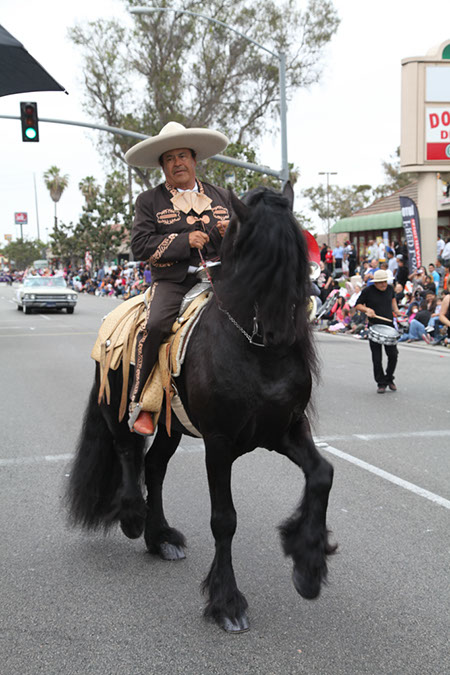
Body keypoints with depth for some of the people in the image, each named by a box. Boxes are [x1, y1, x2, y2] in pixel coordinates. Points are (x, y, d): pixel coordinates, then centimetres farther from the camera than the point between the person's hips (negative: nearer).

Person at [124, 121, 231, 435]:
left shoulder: (222, 196, 19)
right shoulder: (150, 201, 9)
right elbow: (140, 245, -3)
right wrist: (185, 241, -13)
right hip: (172, 281, -3)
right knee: (155, 324, -30)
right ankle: (140, 403, -17)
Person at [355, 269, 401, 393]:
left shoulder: (390, 288, 4)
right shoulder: (367, 291, -8)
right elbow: (358, 305, 0)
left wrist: (395, 309, 10)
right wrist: (367, 309, -19)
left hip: (389, 326, 3)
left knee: (393, 355, 1)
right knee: (377, 358, 1)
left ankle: (389, 379, 22)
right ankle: (381, 383, 13)